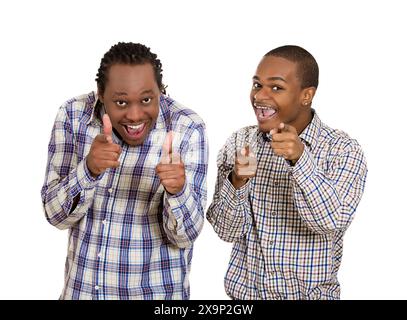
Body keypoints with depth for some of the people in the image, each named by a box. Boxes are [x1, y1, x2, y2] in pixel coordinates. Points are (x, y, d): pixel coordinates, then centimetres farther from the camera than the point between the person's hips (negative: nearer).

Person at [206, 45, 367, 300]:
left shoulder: (343, 150, -12)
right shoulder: (239, 143, -5)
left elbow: (332, 223, -23)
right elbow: (227, 231, -7)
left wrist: (300, 158, -34)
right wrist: (237, 181, -25)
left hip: (310, 294, -2)